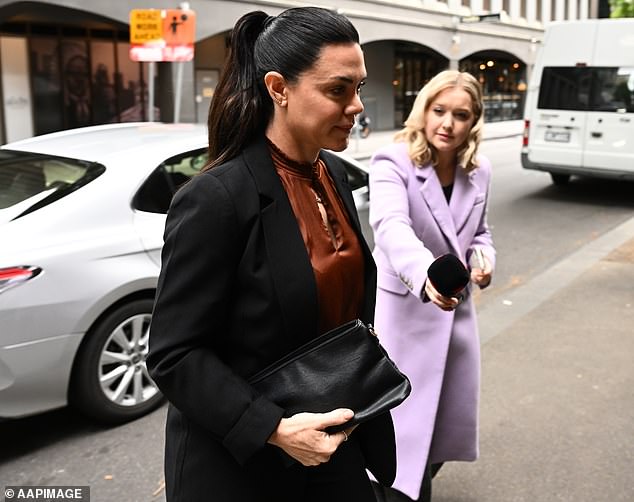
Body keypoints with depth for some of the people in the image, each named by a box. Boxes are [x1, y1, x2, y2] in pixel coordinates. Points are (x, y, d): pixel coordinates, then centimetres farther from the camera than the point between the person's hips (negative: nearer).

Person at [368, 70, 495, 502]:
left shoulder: (480, 172, 3)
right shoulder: (393, 162, -17)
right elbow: (391, 226, -36)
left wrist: (485, 255, -5)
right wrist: (426, 275, -55)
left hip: (457, 310, 6)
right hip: (404, 311, -6)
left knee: (451, 421, 18)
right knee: (407, 425, 1)